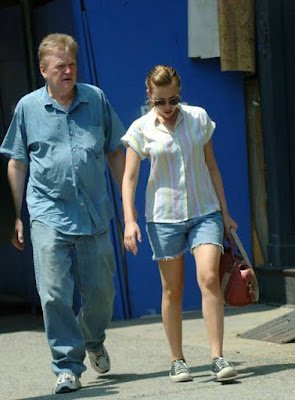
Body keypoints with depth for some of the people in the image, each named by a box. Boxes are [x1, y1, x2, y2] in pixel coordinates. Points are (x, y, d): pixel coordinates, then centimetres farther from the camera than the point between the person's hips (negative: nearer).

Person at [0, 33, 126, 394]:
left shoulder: (96, 100, 6)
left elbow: (115, 152, 15)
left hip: (94, 214, 2)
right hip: (48, 216, -2)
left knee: (100, 290, 8)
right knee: (54, 294, -9)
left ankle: (93, 341, 38)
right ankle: (67, 367, 0)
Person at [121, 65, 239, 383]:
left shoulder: (198, 118, 4)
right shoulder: (141, 129, -2)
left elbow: (211, 166, 11)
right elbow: (129, 177, -3)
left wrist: (224, 211, 11)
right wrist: (129, 220, -14)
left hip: (204, 211, 1)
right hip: (164, 216, -1)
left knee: (209, 278, -15)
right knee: (172, 290, 4)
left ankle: (218, 358, -13)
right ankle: (177, 360, 17)